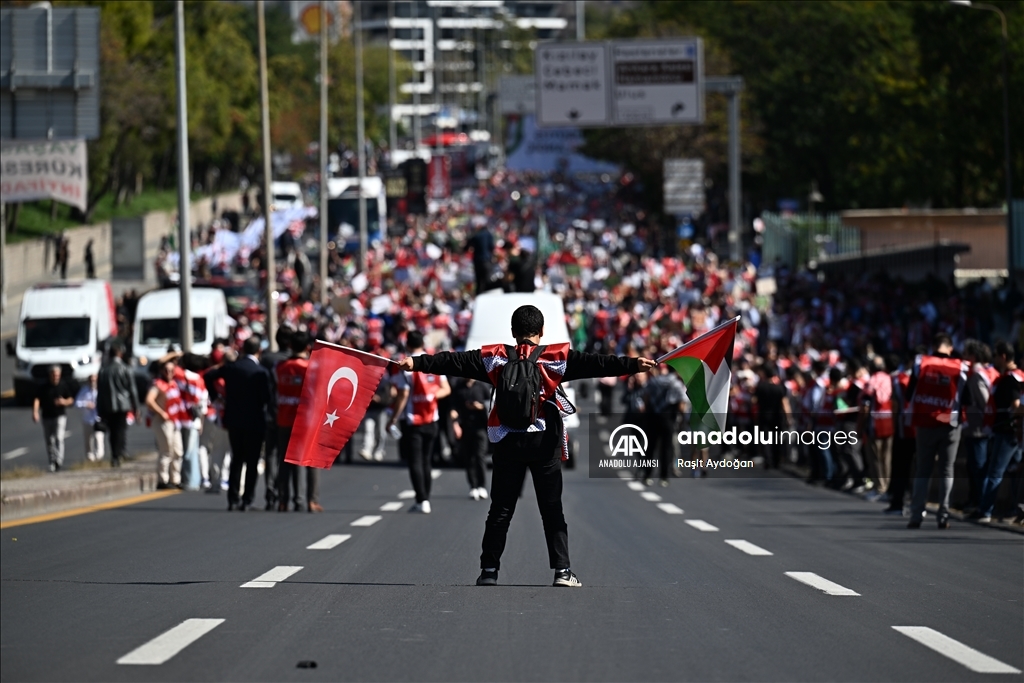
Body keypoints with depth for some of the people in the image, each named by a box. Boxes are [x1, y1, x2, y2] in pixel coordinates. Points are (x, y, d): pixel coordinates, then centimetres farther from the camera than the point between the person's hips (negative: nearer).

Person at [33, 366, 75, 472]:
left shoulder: (64, 386, 1)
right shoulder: (44, 387, 0)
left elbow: (71, 400, 7)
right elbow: (37, 399, -9)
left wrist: (64, 402, -15)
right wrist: (35, 412, -25)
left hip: (60, 416, -2)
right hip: (47, 417, 2)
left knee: (59, 438, -16)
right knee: (49, 441, 7)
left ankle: (58, 462, -19)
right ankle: (52, 463, 19)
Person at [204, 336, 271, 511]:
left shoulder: (230, 367, -1)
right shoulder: (261, 372, -14)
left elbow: (208, 377, 4)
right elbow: (267, 397, -14)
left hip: (234, 420, 4)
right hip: (254, 422, -4)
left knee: (237, 459, 14)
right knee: (252, 462, 4)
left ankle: (233, 499, 10)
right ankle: (247, 500, 0)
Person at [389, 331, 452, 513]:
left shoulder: (405, 367, -13)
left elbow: (402, 397, -15)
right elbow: (446, 389, 5)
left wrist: (393, 419, -8)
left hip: (412, 421, -5)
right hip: (431, 420, 5)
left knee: (415, 462, -2)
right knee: (425, 460, 15)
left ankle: (422, 500, -9)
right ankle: (426, 499, 15)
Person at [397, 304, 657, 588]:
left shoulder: (495, 357, 2)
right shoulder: (557, 357, -3)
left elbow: (454, 362, 1)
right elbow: (595, 364, -11)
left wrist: (416, 362, 4)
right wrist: (633, 365, -13)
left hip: (507, 444, 1)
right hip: (544, 443, -1)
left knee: (500, 510, 8)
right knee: (552, 509, 4)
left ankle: (489, 570, 7)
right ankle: (562, 570, -2)